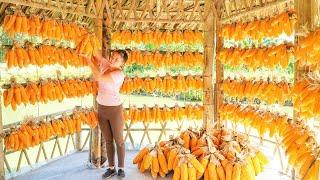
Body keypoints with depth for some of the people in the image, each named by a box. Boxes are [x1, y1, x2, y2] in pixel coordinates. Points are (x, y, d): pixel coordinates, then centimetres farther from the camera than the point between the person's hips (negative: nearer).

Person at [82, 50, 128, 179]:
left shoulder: (119, 74, -19)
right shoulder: (105, 64, -1)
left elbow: (98, 77, -29)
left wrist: (88, 60, -24)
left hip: (115, 109, -6)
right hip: (101, 108, 6)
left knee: (119, 141, 7)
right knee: (108, 141, 13)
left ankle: (121, 168, 21)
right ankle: (111, 168, 24)